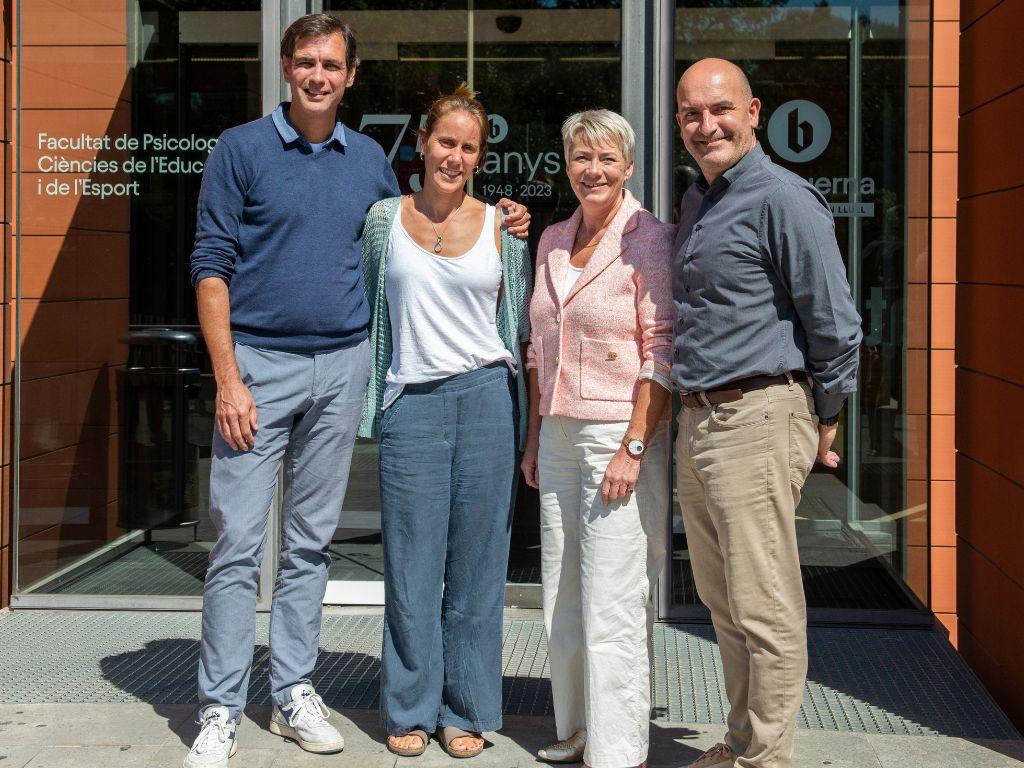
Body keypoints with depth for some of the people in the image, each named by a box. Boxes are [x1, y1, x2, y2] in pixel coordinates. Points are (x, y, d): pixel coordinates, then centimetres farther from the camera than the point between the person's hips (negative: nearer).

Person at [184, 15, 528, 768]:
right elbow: (211, 268, -5)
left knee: (311, 540, 10)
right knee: (239, 541, -4)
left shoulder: (371, 160, 11)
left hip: (343, 366, 4)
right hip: (260, 363, -4)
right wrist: (227, 380, -12)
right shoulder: (241, 150, -1)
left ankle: (294, 692, 20)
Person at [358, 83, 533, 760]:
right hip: (411, 400, 0)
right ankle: (411, 710, 16)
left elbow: (520, 327, 11)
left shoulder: (501, 227, 7)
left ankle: (467, 710, 16)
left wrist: (526, 414, 7)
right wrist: (366, 398, 8)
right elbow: (368, 308, 14)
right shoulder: (385, 219, 7)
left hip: (486, 396, 0)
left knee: (477, 559, 4)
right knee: (412, 561, 3)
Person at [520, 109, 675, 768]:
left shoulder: (650, 239, -6)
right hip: (560, 435, 7)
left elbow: (663, 351, -11)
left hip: (621, 434, -7)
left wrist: (633, 447, -17)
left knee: (613, 604, -5)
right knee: (562, 597, 10)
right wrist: (535, 436, 16)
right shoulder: (553, 241, 14)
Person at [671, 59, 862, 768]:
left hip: (757, 421, -9)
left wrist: (826, 422, -5)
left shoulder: (783, 199, -11)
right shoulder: (696, 203, 17)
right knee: (724, 602, 16)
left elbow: (835, 323, -11)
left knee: (764, 607, -3)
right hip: (697, 420, 9)